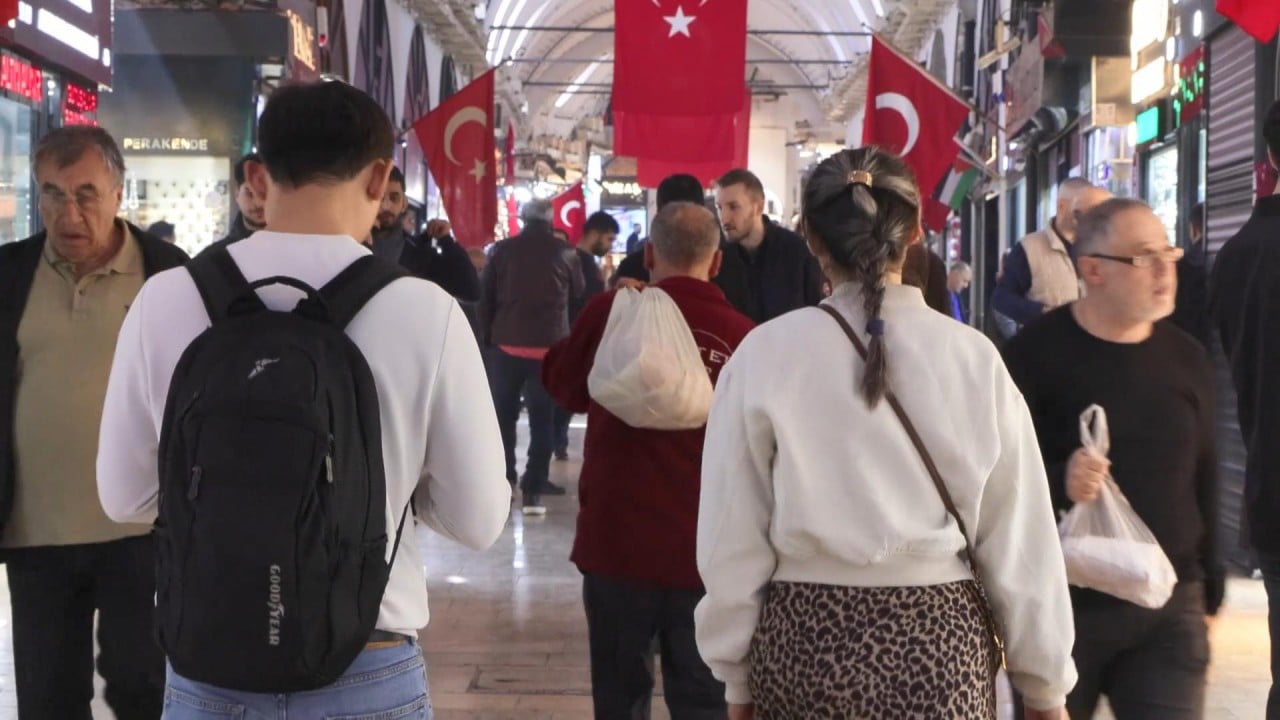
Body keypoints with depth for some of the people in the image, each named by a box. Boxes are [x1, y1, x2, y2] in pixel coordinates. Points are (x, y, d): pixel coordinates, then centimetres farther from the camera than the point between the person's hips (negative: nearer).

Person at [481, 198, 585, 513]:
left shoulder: (502, 249, 0)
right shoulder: (564, 252, -1)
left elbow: (485, 296, 2)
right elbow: (578, 292, 14)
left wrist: (487, 336, 9)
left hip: (506, 343, 1)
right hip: (549, 346, -1)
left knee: (503, 416, 13)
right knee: (542, 419, 2)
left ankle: (501, 483, 17)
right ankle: (533, 490, -3)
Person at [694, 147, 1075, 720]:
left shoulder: (766, 355, -9)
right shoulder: (972, 357, -7)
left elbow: (731, 535, -4)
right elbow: (1020, 537, -2)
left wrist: (737, 674, 9)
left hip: (803, 638, 0)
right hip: (939, 641, 1)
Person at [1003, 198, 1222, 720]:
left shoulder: (1187, 359, 7)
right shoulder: (1036, 353, -9)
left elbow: (1204, 481, 13)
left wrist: (1208, 592, 14)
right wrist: (1058, 482, -29)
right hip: (1061, 604, -3)